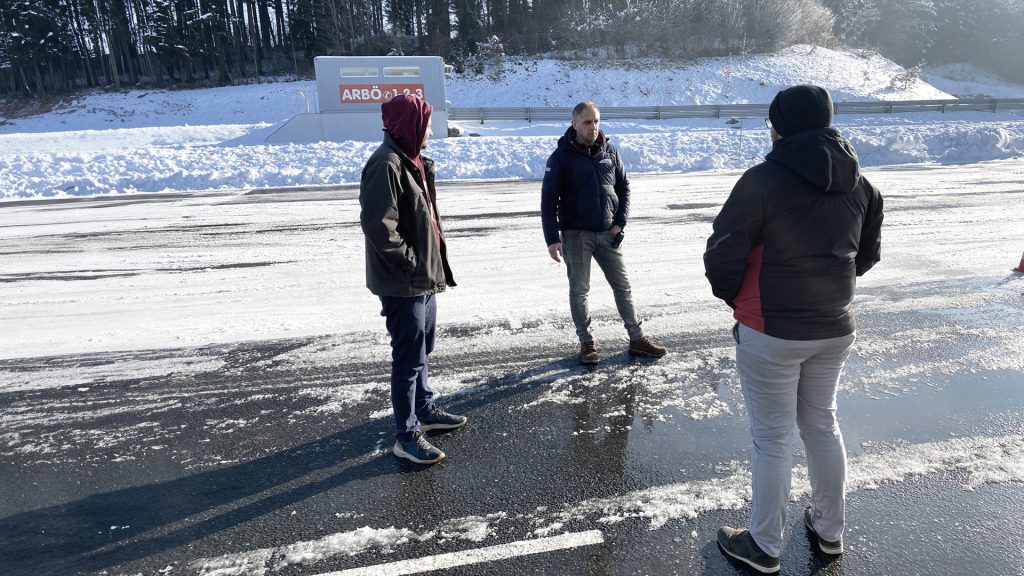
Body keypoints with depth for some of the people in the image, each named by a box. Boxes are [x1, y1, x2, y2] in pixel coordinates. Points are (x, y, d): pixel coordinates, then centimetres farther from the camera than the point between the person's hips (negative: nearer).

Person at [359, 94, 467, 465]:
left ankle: (424, 411, 38)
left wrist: (430, 263, 13)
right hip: (402, 283, -10)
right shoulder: (386, 164, -19)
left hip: (423, 278, 10)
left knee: (421, 350, 21)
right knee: (409, 357, 0)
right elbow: (378, 225, -26)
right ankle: (407, 435, 13)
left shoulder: (411, 160, 13)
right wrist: (411, 263, -17)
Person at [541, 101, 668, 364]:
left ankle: (637, 339, 21)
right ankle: (586, 343, 18)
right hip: (576, 235, -3)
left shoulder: (609, 151, 4)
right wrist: (552, 239, -15)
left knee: (622, 286, 9)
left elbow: (623, 187, 11)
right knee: (579, 291, 4)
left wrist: (620, 222, -1)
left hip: (607, 233, 4)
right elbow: (548, 199, -9)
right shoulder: (561, 157, -8)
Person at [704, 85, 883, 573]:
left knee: (772, 438, 6)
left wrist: (733, 297, 1)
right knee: (821, 424, 22)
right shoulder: (858, 183, 4)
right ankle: (830, 529, 39)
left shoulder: (764, 180, -18)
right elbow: (867, 254, 14)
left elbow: (723, 256, -18)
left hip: (771, 333, -6)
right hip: (835, 329, 7)